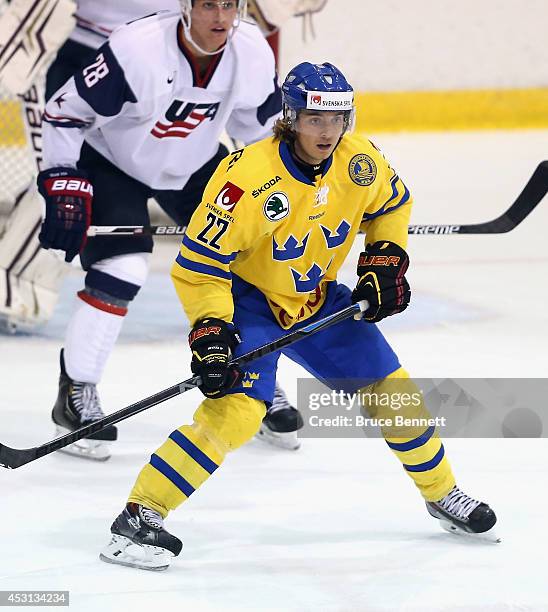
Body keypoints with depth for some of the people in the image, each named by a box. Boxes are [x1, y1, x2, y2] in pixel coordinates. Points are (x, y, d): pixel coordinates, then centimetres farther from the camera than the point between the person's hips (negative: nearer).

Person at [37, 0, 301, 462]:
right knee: (121, 270, -21)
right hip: (111, 160, -5)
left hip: (196, 164, 5)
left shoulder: (252, 53, -19)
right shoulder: (137, 50, -35)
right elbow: (64, 113, -25)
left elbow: (263, 124, 2)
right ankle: (76, 396, -7)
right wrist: (64, 186, -30)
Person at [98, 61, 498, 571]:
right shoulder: (249, 179, -31)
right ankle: (141, 515, -21)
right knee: (238, 409, -26)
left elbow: (391, 205, 12)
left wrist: (386, 260, 0)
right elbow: (198, 265, -25)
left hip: (318, 299, 6)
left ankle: (441, 493, 30)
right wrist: (210, 333, -32)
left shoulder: (360, 162, -13)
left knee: (392, 390, 6)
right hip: (247, 297, -6)